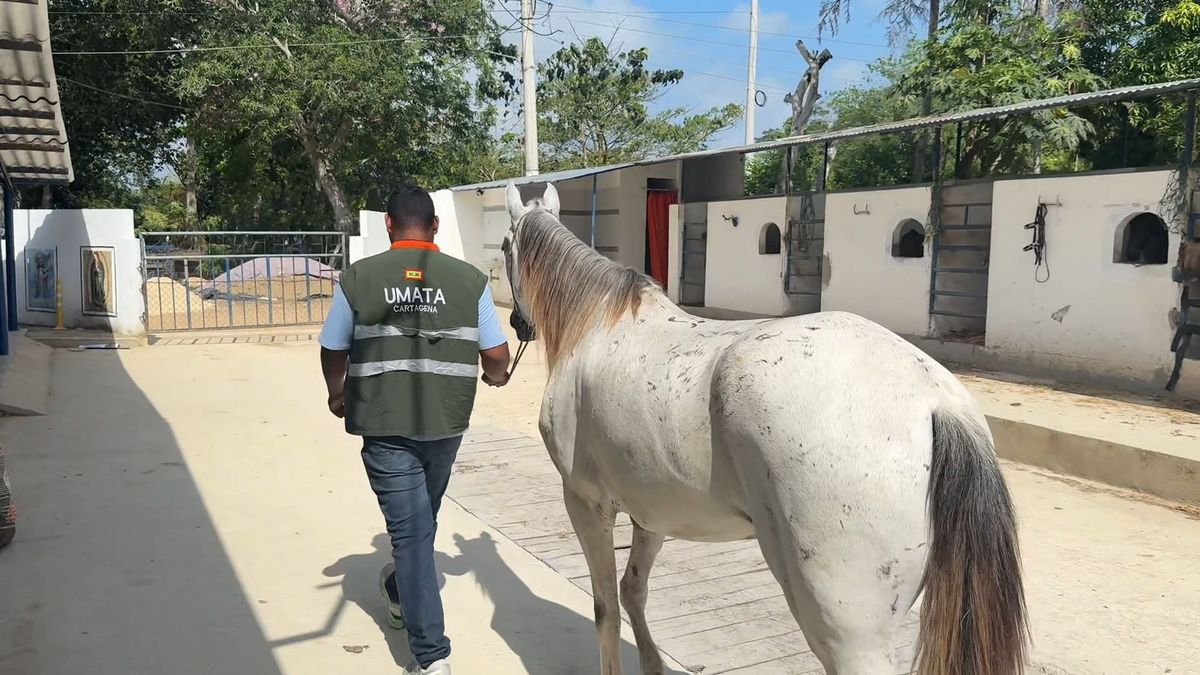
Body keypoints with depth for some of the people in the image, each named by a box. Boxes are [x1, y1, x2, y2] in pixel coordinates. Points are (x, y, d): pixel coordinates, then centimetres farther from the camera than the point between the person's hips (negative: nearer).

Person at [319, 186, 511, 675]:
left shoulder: (358, 278, -4)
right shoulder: (469, 279, -3)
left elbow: (333, 351, 5)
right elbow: (496, 355, -2)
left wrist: (337, 395, 25)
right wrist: (497, 377, 22)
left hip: (384, 424, -2)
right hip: (446, 422, 2)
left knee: (410, 528, 4)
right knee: (422, 519, 25)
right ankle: (401, 592, 51)